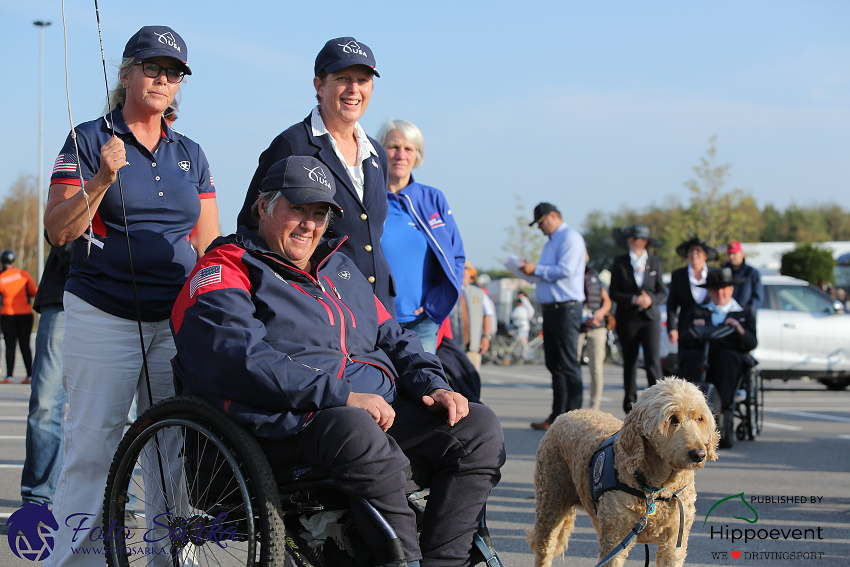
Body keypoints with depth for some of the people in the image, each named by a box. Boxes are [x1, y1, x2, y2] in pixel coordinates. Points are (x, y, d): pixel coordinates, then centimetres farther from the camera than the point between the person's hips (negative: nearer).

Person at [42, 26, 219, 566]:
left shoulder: (191, 154, 15)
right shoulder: (89, 140, 3)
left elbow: (209, 247, 16)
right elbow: (58, 230, -4)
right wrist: (103, 180, -17)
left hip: (177, 319, 4)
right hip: (103, 317, -4)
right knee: (92, 446, -6)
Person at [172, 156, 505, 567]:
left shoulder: (339, 267, 28)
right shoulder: (225, 272, 3)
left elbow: (389, 336, 29)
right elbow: (244, 360, -15)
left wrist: (432, 386, 6)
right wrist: (343, 396, -22)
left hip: (381, 407, 8)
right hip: (293, 421, -7)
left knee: (478, 427, -12)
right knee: (358, 431, -39)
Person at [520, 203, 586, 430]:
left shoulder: (570, 238, -9)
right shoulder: (550, 242, 22)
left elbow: (565, 270, -19)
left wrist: (536, 269, -13)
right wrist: (529, 269, 9)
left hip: (566, 309, -10)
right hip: (550, 308, 10)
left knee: (569, 366, -8)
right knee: (554, 364, 10)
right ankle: (556, 417, 14)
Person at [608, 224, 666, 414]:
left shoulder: (654, 263, 9)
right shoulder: (620, 262, 6)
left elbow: (662, 292, 9)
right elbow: (613, 293, 2)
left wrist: (651, 300, -12)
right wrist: (632, 299, -14)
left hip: (650, 318, 0)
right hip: (627, 318, 1)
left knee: (653, 361, -13)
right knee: (629, 361, 5)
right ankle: (630, 401, 17)